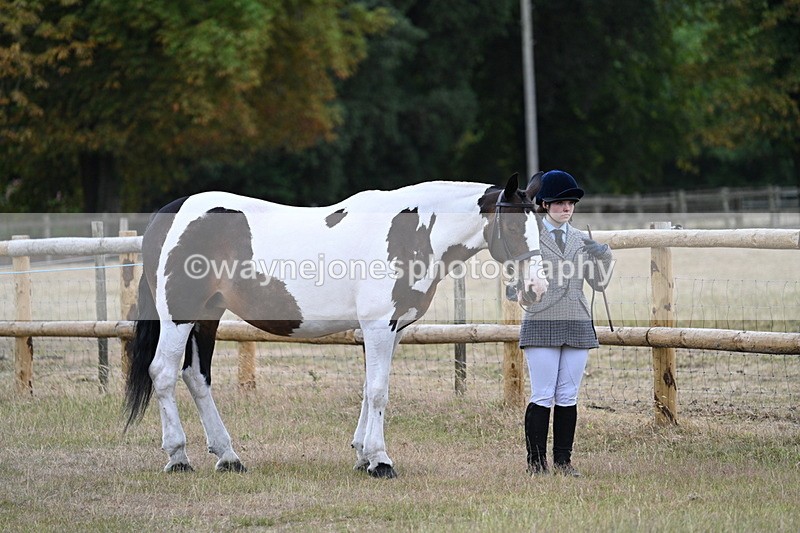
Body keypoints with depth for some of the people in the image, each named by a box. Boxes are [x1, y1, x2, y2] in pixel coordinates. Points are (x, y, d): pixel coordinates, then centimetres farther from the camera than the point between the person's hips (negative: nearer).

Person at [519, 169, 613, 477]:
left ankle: (563, 461, 11)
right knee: (543, 397, -5)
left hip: (577, 325, 4)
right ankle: (536, 463, 0)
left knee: (568, 398, 6)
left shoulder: (581, 239, 12)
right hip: (542, 324, -4)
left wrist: (604, 258, -4)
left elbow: (599, 284, 12)